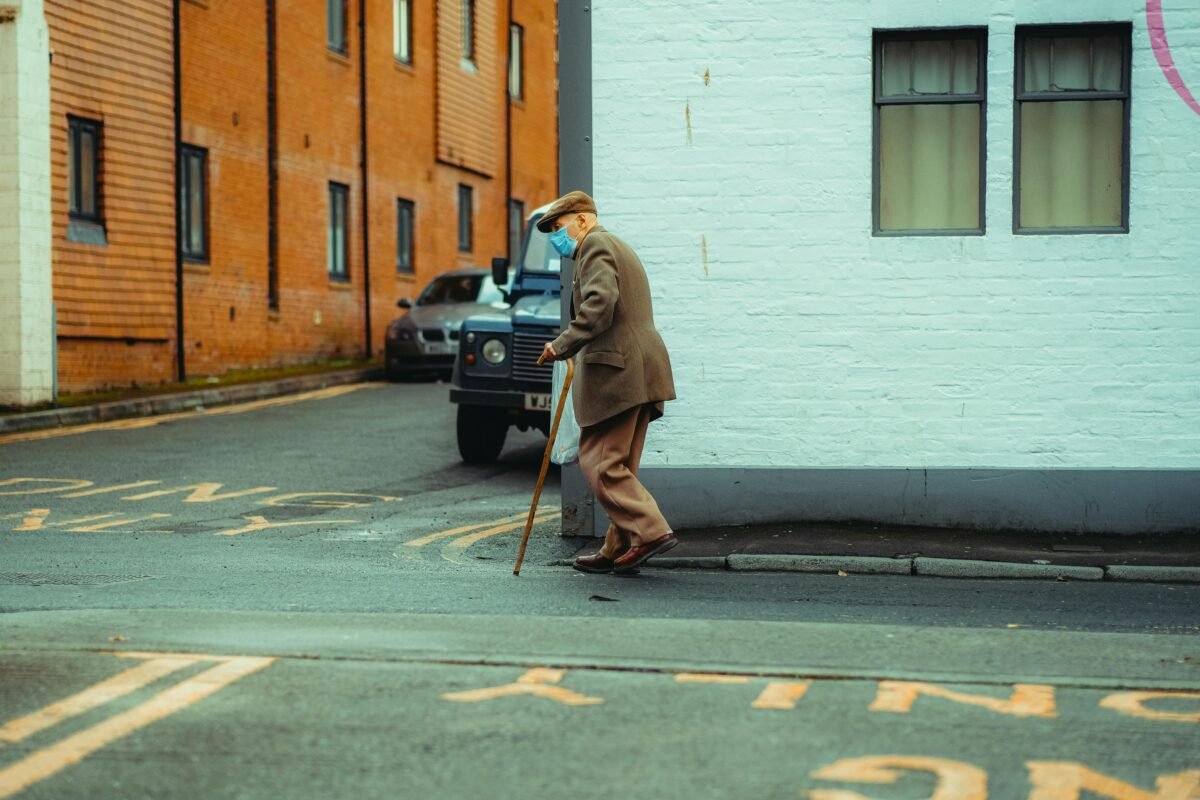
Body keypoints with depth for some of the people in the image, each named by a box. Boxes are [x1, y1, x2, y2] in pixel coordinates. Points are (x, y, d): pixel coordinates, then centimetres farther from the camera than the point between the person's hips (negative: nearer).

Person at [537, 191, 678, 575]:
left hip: (616, 368, -10)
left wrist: (564, 345, -19)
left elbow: (600, 302, -21)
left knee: (599, 462, -9)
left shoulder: (595, 245, -4)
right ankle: (619, 549, 13)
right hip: (638, 370, 10)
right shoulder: (620, 249, 28)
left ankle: (651, 531, -13)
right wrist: (578, 352, 24)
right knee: (619, 465, 11)